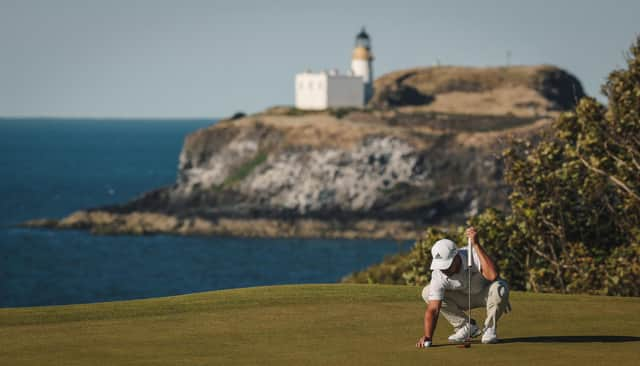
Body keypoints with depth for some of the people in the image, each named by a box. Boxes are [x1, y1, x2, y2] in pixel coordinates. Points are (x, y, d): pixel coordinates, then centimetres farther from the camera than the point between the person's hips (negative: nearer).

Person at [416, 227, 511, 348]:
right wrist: (427, 337, -42)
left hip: (486, 294, -3)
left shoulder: (473, 255, -34)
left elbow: (493, 275, -52)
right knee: (427, 293, -18)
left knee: (499, 288, -39)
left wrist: (476, 245, -52)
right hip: (464, 297, 3)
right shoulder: (438, 274, -27)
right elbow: (433, 309, -28)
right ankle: (466, 326, -3)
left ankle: (490, 328, -11)